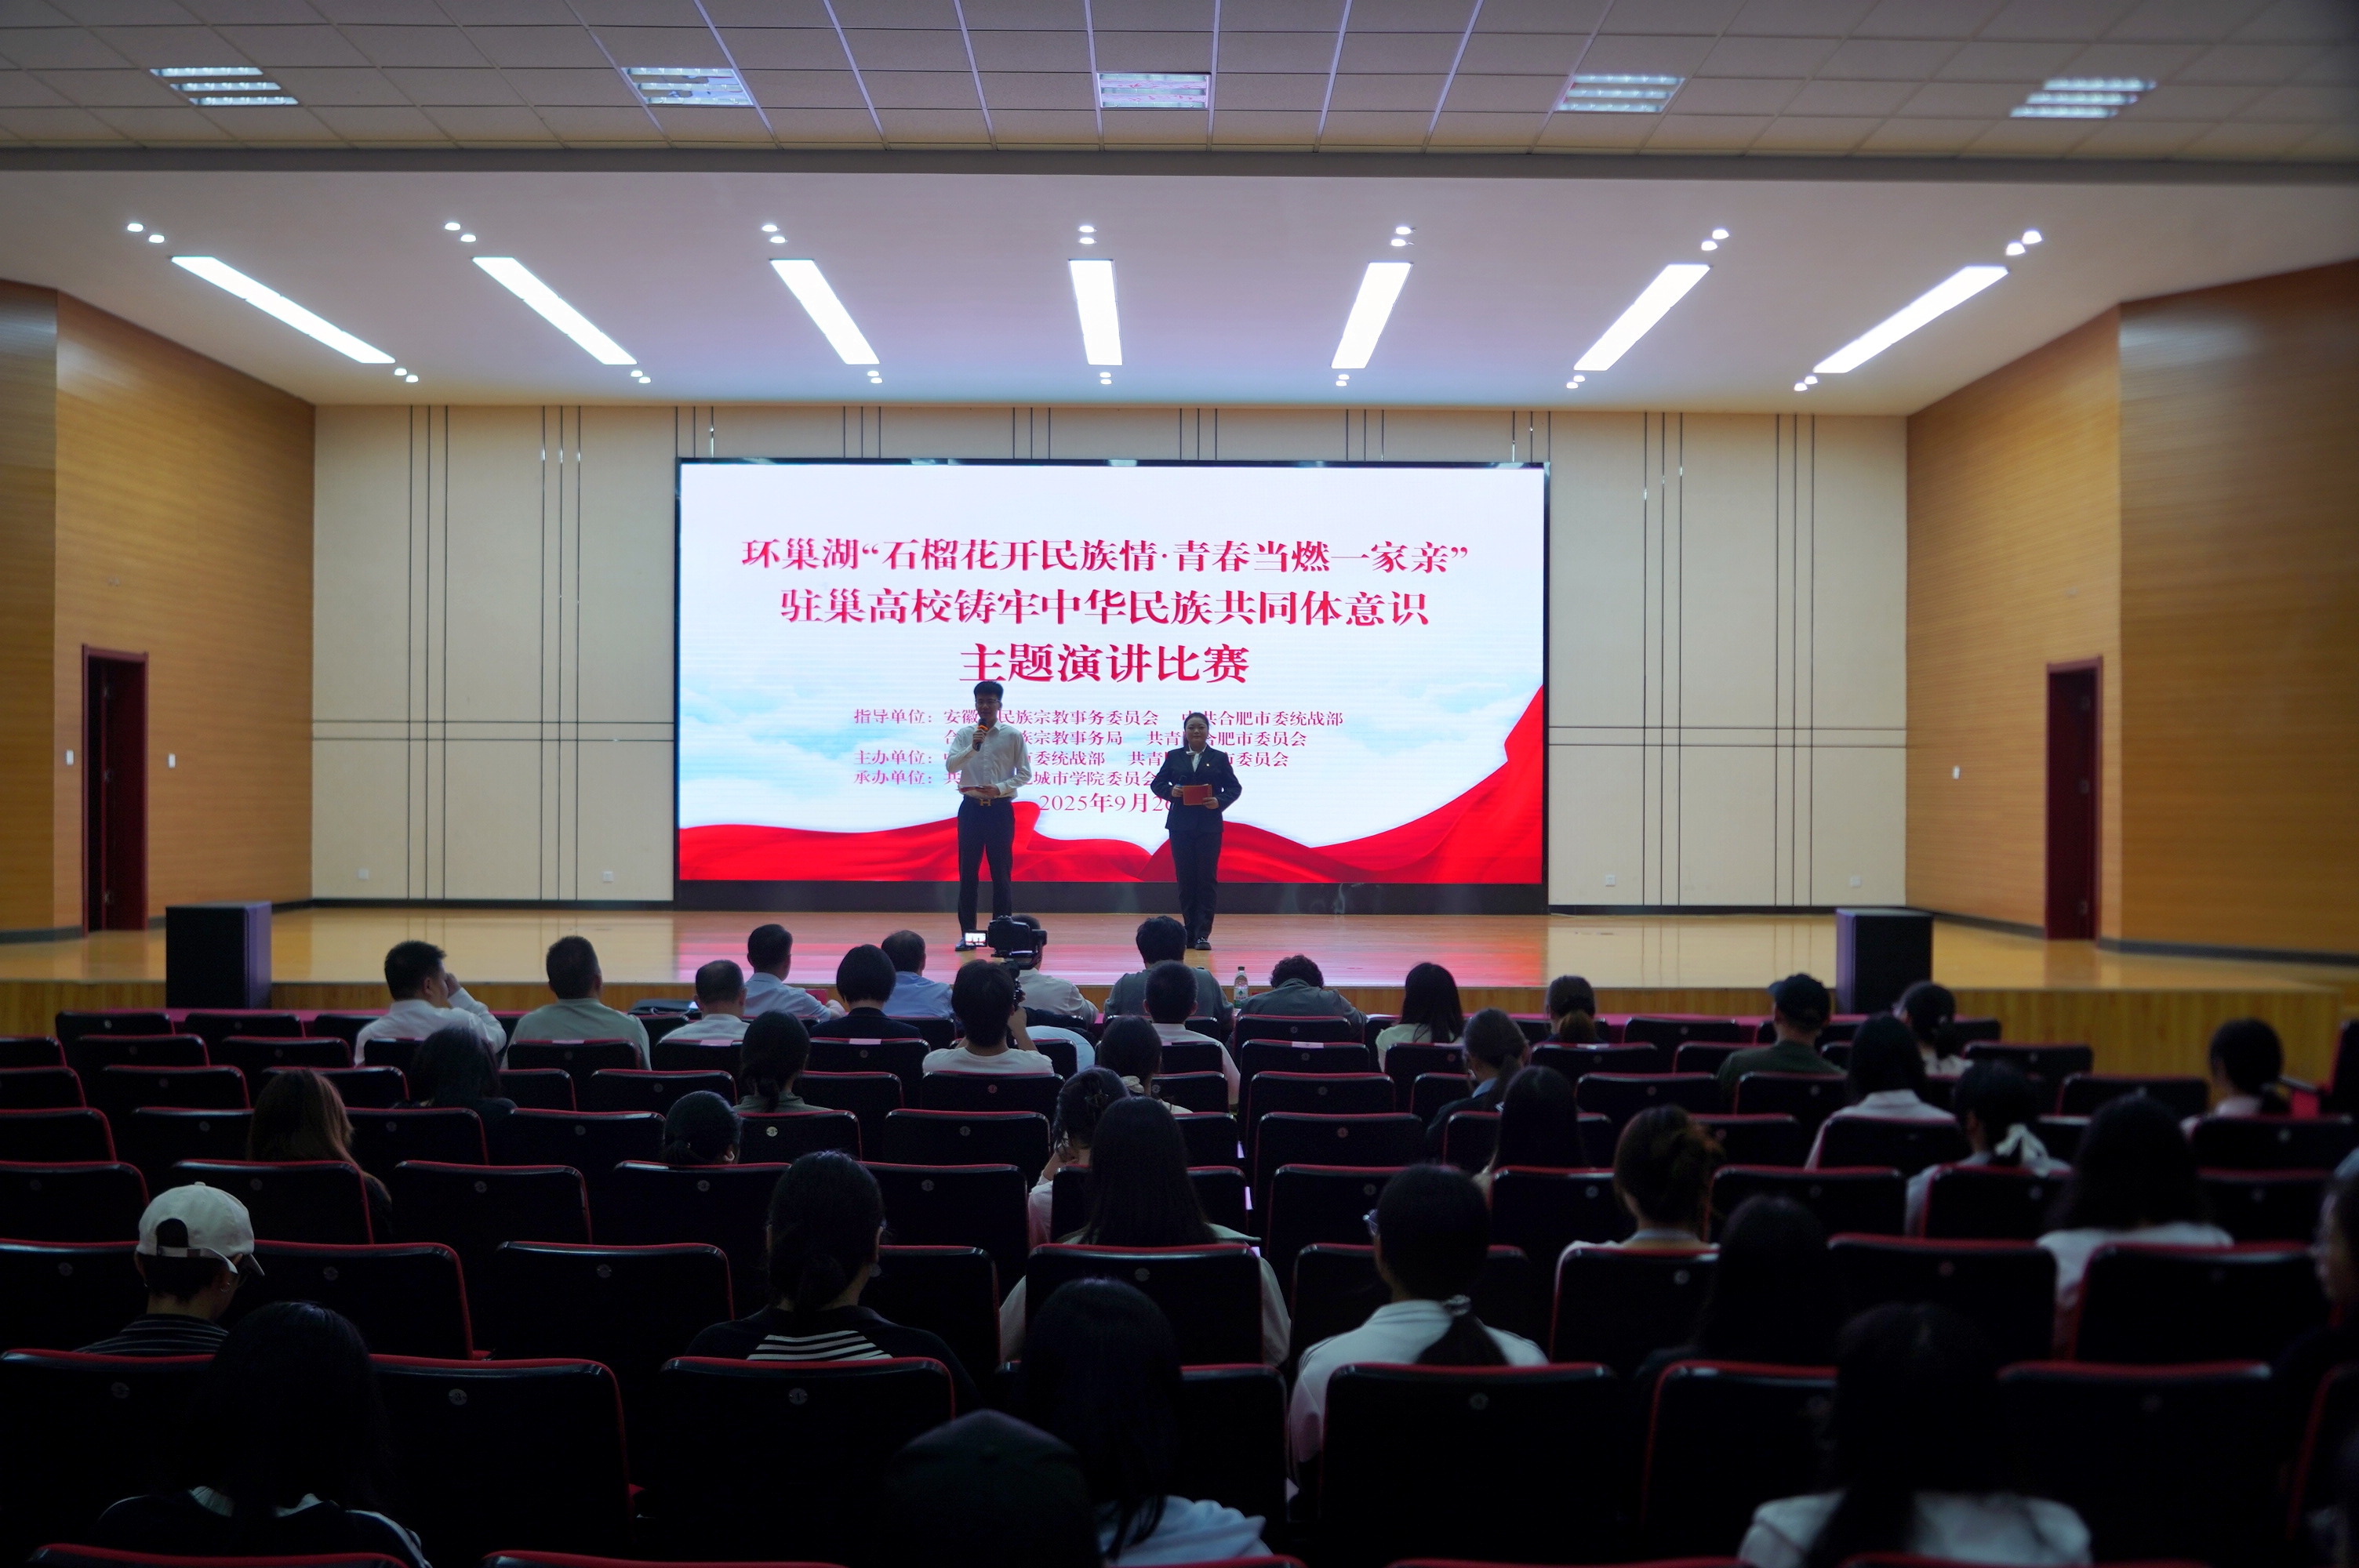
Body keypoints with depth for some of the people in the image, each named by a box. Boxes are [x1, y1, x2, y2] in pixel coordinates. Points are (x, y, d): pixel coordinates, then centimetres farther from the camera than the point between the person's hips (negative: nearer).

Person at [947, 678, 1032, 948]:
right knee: (968, 872, 5)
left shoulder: (1013, 735, -1)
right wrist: (972, 749, -21)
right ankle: (967, 933, 12)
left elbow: (1025, 773, 0)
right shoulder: (964, 733, 4)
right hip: (971, 807, 2)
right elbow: (950, 766, -6)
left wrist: (1000, 788, -14)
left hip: (1000, 808, -2)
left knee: (1002, 873, 2)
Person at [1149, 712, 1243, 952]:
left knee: (1207, 879, -4)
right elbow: (1157, 783, 8)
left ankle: (1202, 934, -4)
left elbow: (1235, 787, 4)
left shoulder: (1219, 758, 6)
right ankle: (1190, 933, 12)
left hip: (1209, 826, -1)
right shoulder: (1173, 757, 8)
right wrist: (1170, 791, -13)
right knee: (1185, 879, 5)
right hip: (1180, 826, 1)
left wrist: (1220, 802, -14)